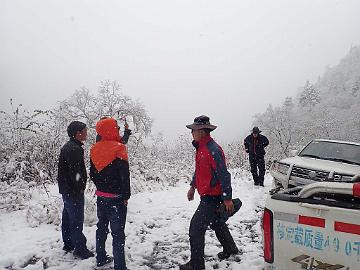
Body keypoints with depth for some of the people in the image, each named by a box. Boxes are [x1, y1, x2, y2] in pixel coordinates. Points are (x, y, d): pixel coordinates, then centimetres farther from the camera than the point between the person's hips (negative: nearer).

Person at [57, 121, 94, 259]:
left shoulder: (67, 146, 12)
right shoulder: (74, 149, -22)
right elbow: (75, 172, -25)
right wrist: (80, 188, -13)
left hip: (66, 190, 11)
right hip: (74, 192, -11)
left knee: (68, 217, 19)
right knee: (77, 220, -1)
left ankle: (68, 244, 32)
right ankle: (80, 249, 9)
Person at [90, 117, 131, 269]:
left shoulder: (94, 149, 1)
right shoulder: (118, 148, -19)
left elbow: (92, 174, 10)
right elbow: (124, 175, -19)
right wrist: (126, 196, -9)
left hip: (101, 196, 7)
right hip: (116, 198, -7)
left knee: (102, 228, 21)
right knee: (118, 233, 1)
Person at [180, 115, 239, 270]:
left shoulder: (213, 150, -24)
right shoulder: (201, 148, 7)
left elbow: (224, 175, -23)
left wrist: (227, 198, -21)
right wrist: (193, 186, 21)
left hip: (212, 197, -10)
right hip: (207, 195, 10)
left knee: (196, 228, -5)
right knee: (216, 223, 26)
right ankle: (230, 249, 46)